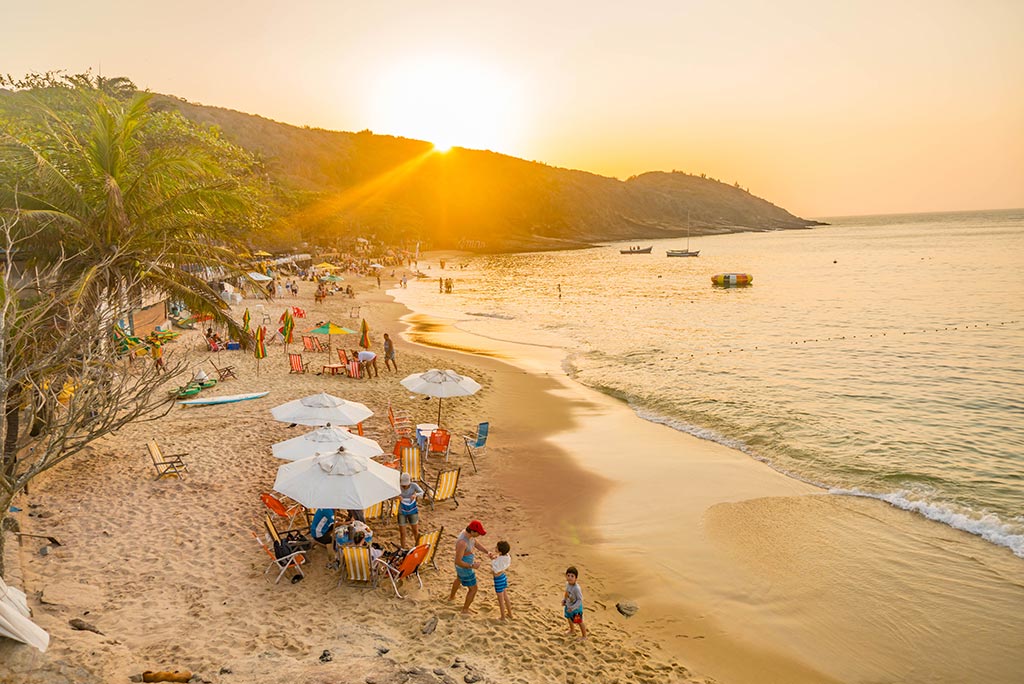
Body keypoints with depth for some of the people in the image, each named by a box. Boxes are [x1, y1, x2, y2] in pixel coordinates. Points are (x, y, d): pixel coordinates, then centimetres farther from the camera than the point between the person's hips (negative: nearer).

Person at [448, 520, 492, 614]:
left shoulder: (466, 532, -14)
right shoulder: (462, 542, -43)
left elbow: (476, 544, 1)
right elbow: (457, 562, -37)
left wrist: (487, 552, -15)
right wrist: (472, 566, -29)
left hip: (465, 564, 9)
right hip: (465, 569, -9)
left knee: (459, 579, 39)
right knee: (473, 589, 14)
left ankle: (451, 597, 64)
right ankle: (465, 610, 36)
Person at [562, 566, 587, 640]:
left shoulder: (576, 588, -35)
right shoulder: (567, 584, -10)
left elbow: (580, 600, -29)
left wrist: (572, 608, -29)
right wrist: (563, 600, -1)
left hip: (576, 608, -8)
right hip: (568, 606, 8)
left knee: (579, 622, 11)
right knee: (569, 619, 29)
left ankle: (584, 636, 33)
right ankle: (572, 630, 55)